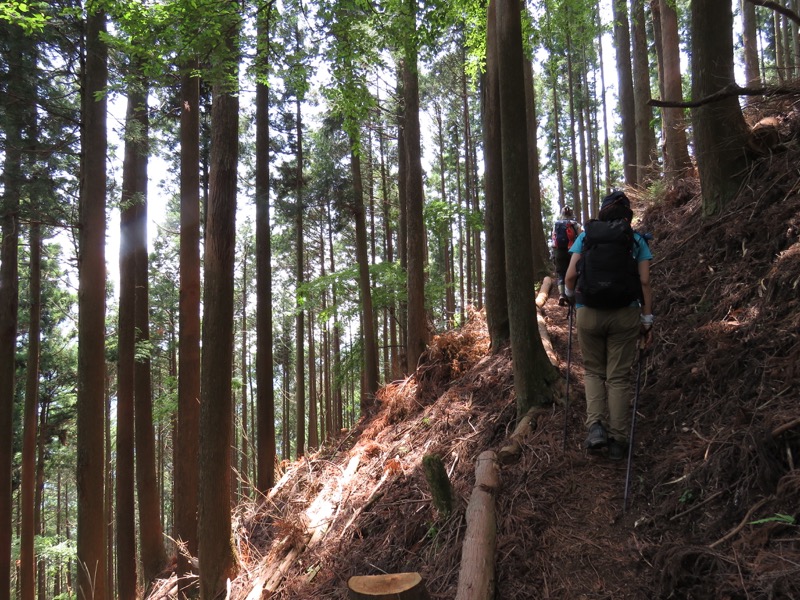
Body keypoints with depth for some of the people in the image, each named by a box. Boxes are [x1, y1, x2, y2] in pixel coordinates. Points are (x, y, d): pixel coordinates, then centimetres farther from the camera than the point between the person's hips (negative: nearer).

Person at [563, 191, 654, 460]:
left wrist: (571, 298, 20)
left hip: (588, 313, 0)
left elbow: (570, 276, -1)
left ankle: (595, 426, -1)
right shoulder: (637, 239, 4)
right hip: (625, 314, 0)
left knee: (593, 371, 17)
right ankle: (617, 440, 9)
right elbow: (644, 282, -2)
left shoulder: (585, 236, 5)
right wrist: (647, 320, 2)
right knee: (618, 377, 8)